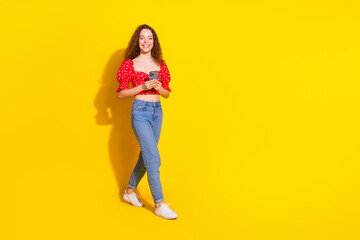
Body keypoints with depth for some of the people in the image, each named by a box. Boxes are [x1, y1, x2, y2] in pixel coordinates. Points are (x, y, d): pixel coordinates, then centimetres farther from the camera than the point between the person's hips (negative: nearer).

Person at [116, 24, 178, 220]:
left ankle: (130, 191, 32)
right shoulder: (130, 64, -2)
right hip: (140, 111, -5)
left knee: (146, 156, 13)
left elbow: (167, 93, 13)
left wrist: (159, 88, -9)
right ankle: (159, 204, -3)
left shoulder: (160, 65, 9)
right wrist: (142, 87, -15)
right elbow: (121, 93, -2)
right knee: (153, 158, -10)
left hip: (157, 111, 5)